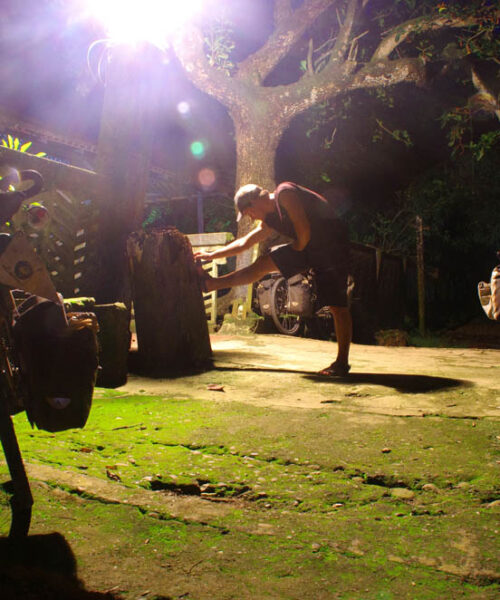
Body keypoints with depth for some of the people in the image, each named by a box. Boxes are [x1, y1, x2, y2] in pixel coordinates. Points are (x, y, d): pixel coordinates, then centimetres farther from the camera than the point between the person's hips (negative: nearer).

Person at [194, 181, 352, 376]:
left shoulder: (285, 194, -15)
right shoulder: (270, 221, 11)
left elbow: (304, 230, -22)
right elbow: (244, 243, 20)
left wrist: (298, 250, -3)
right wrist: (211, 255, 23)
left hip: (331, 243, -8)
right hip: (305, 247, 8)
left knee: (337, 306, -8)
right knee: (263, 264, 9)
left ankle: (342, 363, -2)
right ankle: (210, 283, 20)